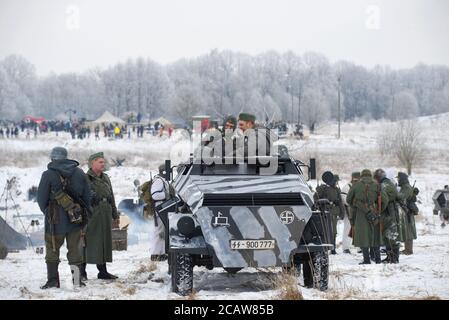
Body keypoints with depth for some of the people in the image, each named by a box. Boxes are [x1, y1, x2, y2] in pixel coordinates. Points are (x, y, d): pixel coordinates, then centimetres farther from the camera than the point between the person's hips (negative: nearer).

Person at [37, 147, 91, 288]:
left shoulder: (49, 175, -9)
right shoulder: (79, 173, 4)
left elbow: (41, 199, -3)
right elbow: (87, 197, 9)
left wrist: (47, 212, 14)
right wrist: (83, 214, 18)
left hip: (56, 220, -4)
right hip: (75, 220, 4)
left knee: (52, 250, 7)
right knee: (74, 249, 11)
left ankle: (53, 280, 3)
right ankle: (77, 280, 9)